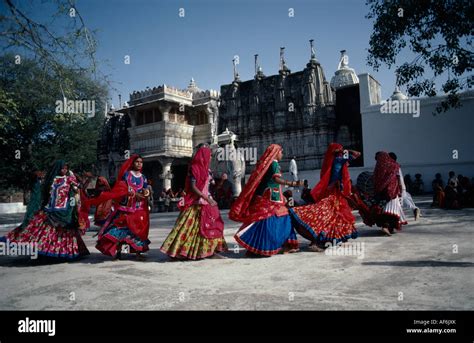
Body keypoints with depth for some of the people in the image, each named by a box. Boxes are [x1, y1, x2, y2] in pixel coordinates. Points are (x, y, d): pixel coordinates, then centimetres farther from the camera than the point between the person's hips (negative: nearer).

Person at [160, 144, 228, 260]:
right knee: (190, 227, -6)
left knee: (212, 226, 7)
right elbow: (193, 187, -17)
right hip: (197, 203, -9)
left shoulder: (206, 169, 14)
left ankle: (211, 251, 12)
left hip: (207, 201, 9)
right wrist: (207, 198, -20)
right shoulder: (194, 168, -10)